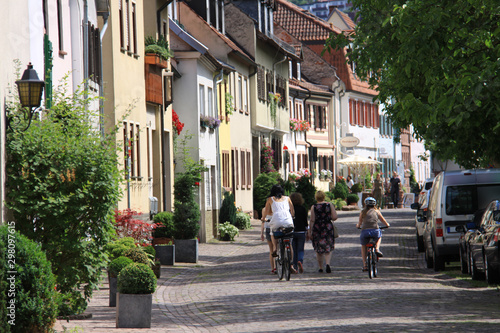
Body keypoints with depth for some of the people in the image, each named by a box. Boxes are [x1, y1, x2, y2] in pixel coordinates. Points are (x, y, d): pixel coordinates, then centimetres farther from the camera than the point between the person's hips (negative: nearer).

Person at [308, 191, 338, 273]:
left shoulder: (313, 207, -4)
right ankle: (327, 264, -18)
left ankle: (320, 268, 14)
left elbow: (312, 220, -7)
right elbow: (335, 217, -3)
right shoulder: (329, 205, 0)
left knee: (319, 250, 10)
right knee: (328, 248, 5)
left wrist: (310, 232, -2)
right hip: (328, 228, 1)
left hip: (317, 229, -1)